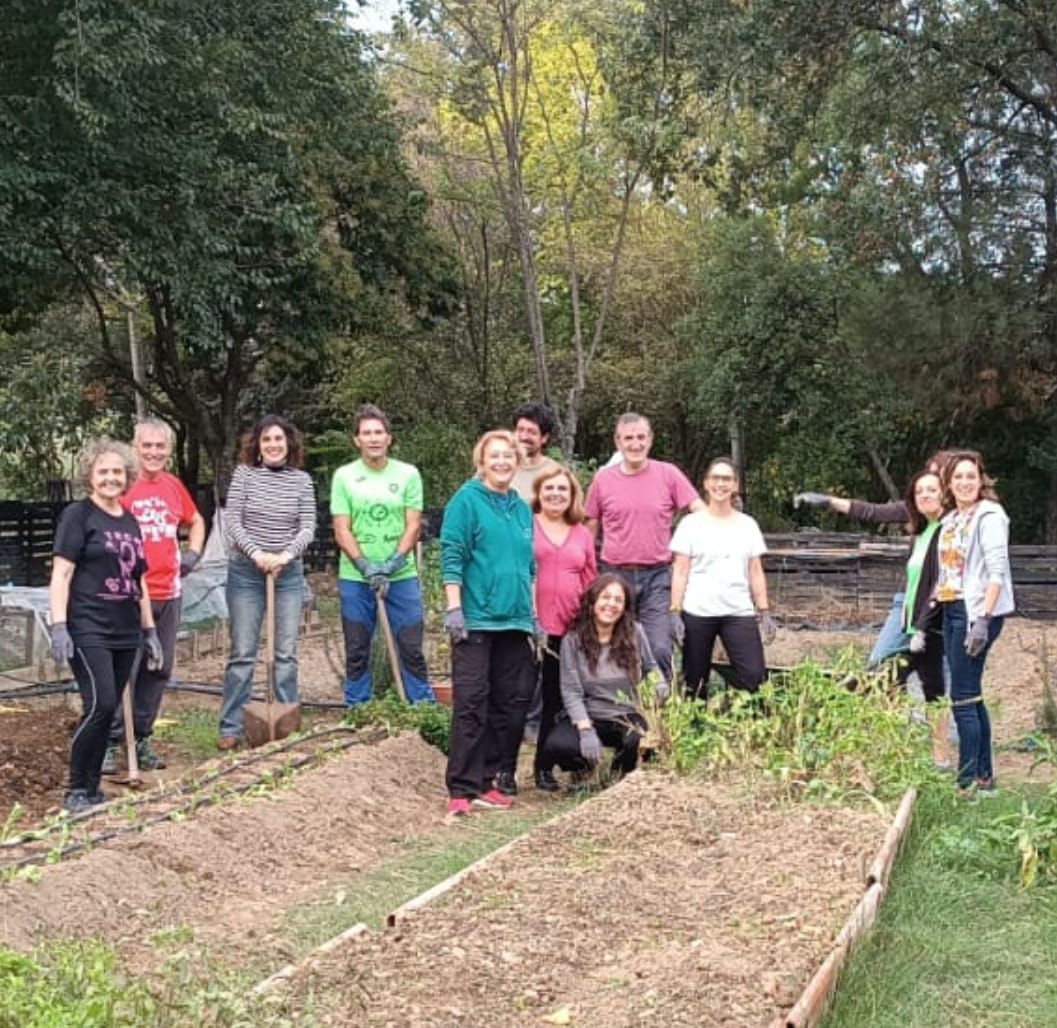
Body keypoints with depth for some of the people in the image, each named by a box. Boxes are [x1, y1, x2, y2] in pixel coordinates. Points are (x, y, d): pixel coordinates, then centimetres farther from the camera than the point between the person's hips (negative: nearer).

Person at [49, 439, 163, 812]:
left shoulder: (130, 522, 16)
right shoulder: (78, 515, -3)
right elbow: (61, 574, -9)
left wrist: (149, 631, 20)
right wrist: (59, 626, -17)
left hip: (125, 633, 6)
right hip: (88, 631, -6)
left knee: (108, 710, 7)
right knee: (99, 705, -14)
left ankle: (92, 788, 16)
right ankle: (76, 791, -1)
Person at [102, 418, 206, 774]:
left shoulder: (173, 486, 9)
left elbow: (196, 522, 27)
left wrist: (192, 552, 13)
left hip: (168, 593, 6)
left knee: (159, 670, 11)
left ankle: (141, 739, 22)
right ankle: (110, 742, 4)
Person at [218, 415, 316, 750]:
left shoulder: (301, 480, 3)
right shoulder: (244, 474, -1)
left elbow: (308, 526, 0)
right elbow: (232, 522, -4)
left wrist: (287, 554, -16)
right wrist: (256, 553, -16)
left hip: (288, 573, 2)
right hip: (245, 572, -2)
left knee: (286, 653, 6)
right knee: (242, 653, 1)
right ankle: (231, 728, 7)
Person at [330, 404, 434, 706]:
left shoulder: (408, 474, 3)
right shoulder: (344, 476, 3)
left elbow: (413, 526, 0)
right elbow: (341, 531, -1)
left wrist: (392, 563, -14)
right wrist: (366, 566, -14)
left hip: (402, 576, 0)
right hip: (355, 578, 0)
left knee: (412, 648, 2)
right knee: (357, 653, 8)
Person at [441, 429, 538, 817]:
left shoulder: (522, 509, 15)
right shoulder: (466, 500, -3)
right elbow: (451, 557, -9)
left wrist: (534, 616, 17)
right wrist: (454, 608, -15)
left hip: (514, 622, 7)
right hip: (476, 621, -7)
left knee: (510, 704, 8)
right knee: (471, 704, -7)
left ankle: (487, 782, 17)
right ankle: (462, 790, -3)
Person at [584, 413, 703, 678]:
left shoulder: (669, 474, 0)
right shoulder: (603, 479, 4)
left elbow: (704, 515, 3)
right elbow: (590, 530, 12)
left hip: (657, 576, -1)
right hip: (615, 575, 2)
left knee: (660, 650, -9)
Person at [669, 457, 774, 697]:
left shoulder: (748, 525, 9)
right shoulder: (691, 523, 2)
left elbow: (756, 572, 10)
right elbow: (680, 572, -1)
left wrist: (765, 612, 3)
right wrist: (675, 613, -8)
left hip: (739, 612, 2)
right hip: (697, 613, -1)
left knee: (754, 677, -11)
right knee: (695, 682, 4)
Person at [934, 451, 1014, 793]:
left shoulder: (989, 516, -10)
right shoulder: (950, 520, 15)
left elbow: (996, 571, -17)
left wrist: (983, 620, -22)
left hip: (977, 611, -9)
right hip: (952, 611, 9)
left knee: (963, 698, -8)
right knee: (971, 697, 13)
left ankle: (967, 782, -3)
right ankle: (984, 775, 22)